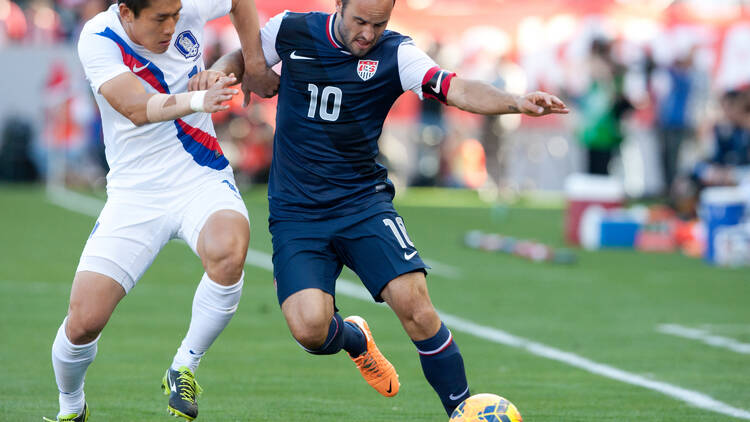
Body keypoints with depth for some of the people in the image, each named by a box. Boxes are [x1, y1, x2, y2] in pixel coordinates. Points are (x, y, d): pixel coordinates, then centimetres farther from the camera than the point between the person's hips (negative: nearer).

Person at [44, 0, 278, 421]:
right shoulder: (98, 39, -16)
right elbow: (138, 108, -30)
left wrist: (255, 65, 9)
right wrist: (199, 99, -46)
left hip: (202, 180, 1)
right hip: (135, 193, -1)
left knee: (228, 252, -34)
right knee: (83, 321, -11)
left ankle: (184, 370, -10)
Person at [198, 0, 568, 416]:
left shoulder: (395, 54, -7)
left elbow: (457, 90, -21)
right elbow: (245, 57, 18)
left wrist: (517, 102, -38)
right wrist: (220, 70, -5)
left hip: (364, 202, 0)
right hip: (296, 215, 1)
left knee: (413, 301, -22)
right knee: (310, 329, -18)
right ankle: (354, 339, 20)